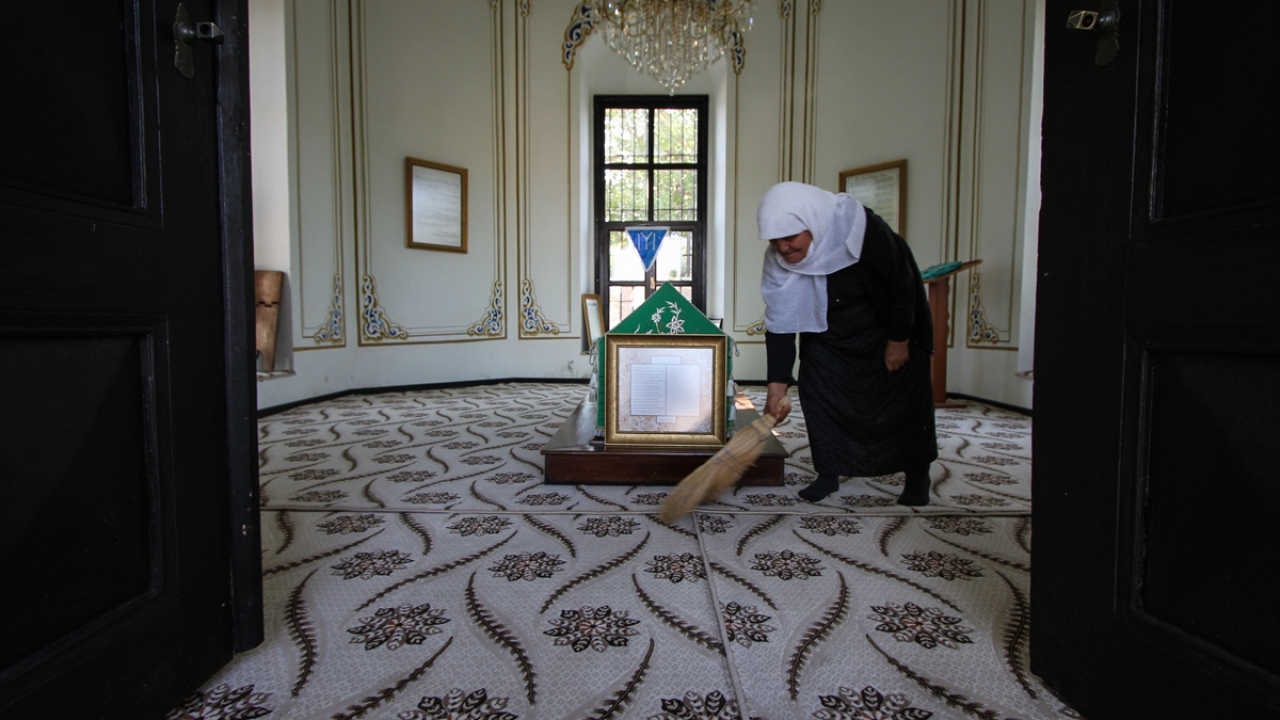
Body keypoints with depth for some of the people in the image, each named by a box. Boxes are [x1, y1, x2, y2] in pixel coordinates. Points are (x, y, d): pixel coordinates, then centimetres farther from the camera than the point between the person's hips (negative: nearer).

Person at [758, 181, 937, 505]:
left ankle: (917, 475, 21)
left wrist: (899, 339, -16)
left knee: (905, 393, 1)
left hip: (891, 323, -3)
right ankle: (828, 472, 9)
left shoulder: (860, 228, -34)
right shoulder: (777, 262, -23)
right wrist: (777, 387, -19)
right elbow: (779, 325, -17)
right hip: (828, 334, 3)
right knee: (817, 389, -6)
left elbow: (903, 280, -22)